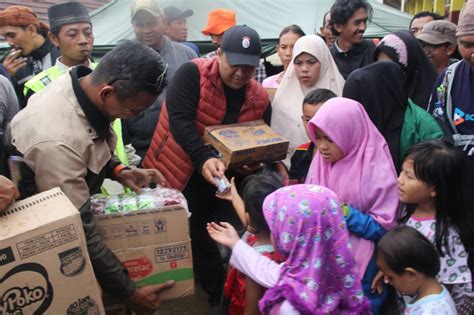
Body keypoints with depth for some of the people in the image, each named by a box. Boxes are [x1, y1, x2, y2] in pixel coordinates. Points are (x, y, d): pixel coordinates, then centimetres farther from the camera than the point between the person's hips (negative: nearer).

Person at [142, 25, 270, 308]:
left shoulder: (260, 99, 0)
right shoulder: (193, 74, -14)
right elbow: (179, 120, -25)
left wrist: (252, 164, -14)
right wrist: (204, 158, -38)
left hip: (222, 184, 3)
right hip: (176, 176, -2)